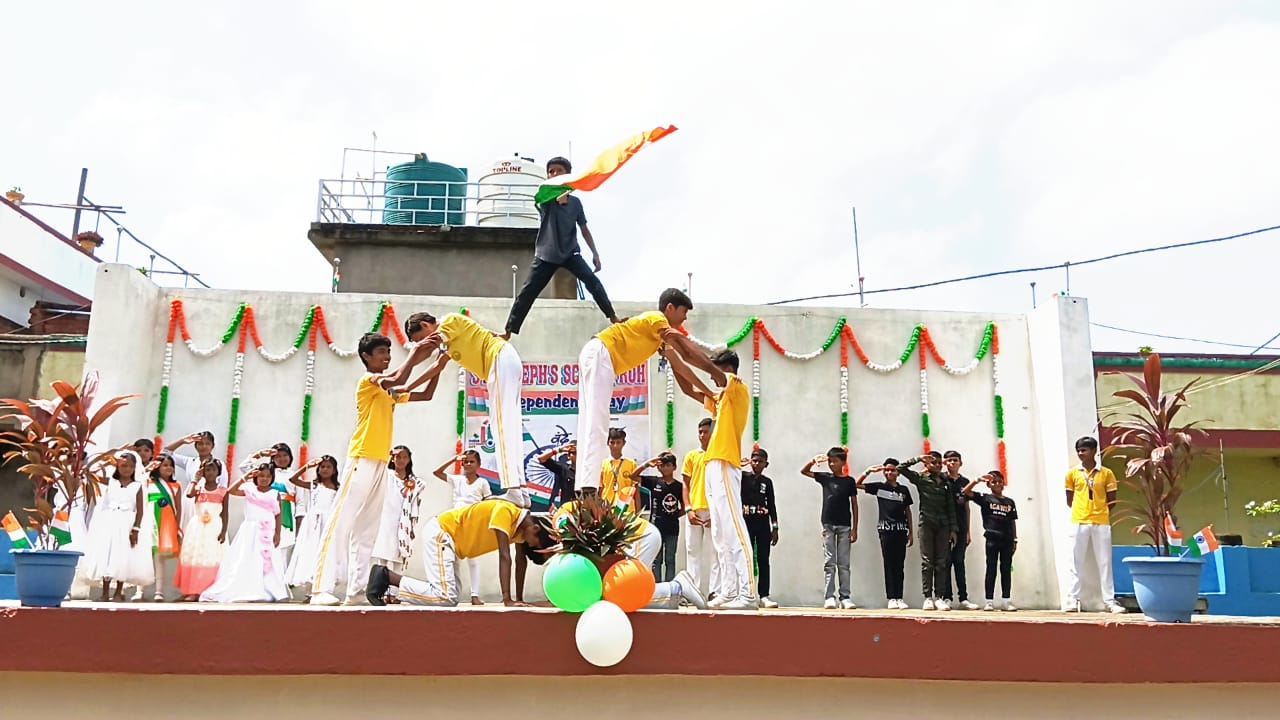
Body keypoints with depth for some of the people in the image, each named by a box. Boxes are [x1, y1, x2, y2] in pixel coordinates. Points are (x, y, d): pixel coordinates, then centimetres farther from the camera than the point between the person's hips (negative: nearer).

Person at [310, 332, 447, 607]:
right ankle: (321, 589, -14)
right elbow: (397, 379, -24)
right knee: (340, 524, -11)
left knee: (366, 531, 6)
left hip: (380, 464, 9)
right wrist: (414, 351, -14)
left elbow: (426, 396, 24)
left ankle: (356, 590, 7)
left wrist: (438, 367, 13)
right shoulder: (367, 380, -4)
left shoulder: (390, 391, 21)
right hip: (362, 461, -9)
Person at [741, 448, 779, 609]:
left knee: (763, 560, 1)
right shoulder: (743, 477, 4)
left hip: (763, 523, 3)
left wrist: (775, 527, 7)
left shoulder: (767, 482, 11)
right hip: (747, 521, -2)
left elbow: (771, 505, 11)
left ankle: (764, 597, 2)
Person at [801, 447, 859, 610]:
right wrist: (813, 461, -7)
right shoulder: (825, 478, 7)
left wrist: (854, 529, 0)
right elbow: (803, 471, 12)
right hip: (828, 525, 1)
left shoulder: (849, 481, 3)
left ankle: (845, 597, 5)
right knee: (829, 563, 1)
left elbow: (854, 505, 4)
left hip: (844, 526, -1)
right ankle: (830, 597, 2)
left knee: (843, 563, 2)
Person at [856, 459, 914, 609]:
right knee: (889, 564, 0)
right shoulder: (879, 487, 6)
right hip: (885, 529, -1)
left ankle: (899, 597, 6)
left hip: (901, 529, 2)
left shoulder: (904, 489, 10)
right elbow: (857, 484, 2)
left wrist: (911, 532, 9)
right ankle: (891, 598, 2)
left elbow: (908, 511, 13)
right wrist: (869, 471, -6)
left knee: (899, 564, 2)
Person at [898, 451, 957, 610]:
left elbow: (951, 507, 11)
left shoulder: (945, 482, 13)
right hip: (926, 522, -3)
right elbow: (901, 468, -4)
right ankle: (928, 597, 1)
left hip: (943, 525, 3)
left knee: (942, 562, 1)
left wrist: (953, 529, 6)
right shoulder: (920, 478, 5)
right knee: (927, 562, -2)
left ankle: (939, 597, 4)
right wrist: (918, 459, -7)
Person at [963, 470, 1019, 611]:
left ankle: (1006, 601, 11)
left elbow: (1013, 522, 13)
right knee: (991, 569, 0)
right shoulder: (985, 498, 3)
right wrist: (978, 480, -13)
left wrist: (1015, 540, 8)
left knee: (1006, 570, 6)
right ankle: (989, 601, 3)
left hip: (1007, 540, 3)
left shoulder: (1010, 502, 11)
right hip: (992, 539, -3)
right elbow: (966, 491, -7)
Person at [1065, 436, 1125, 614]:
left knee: (1105, 563, 3)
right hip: (1079, 522, 0)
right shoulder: (1072, 473, 7)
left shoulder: (1106, 473, 6)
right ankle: (1073, 600, 2)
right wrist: (1081, 511, 6)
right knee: (1076, 563, 1)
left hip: (1101, 523, 0)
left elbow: (1112, 500, 10)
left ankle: (1109, 601, 8)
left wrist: (1099, 512, 7)